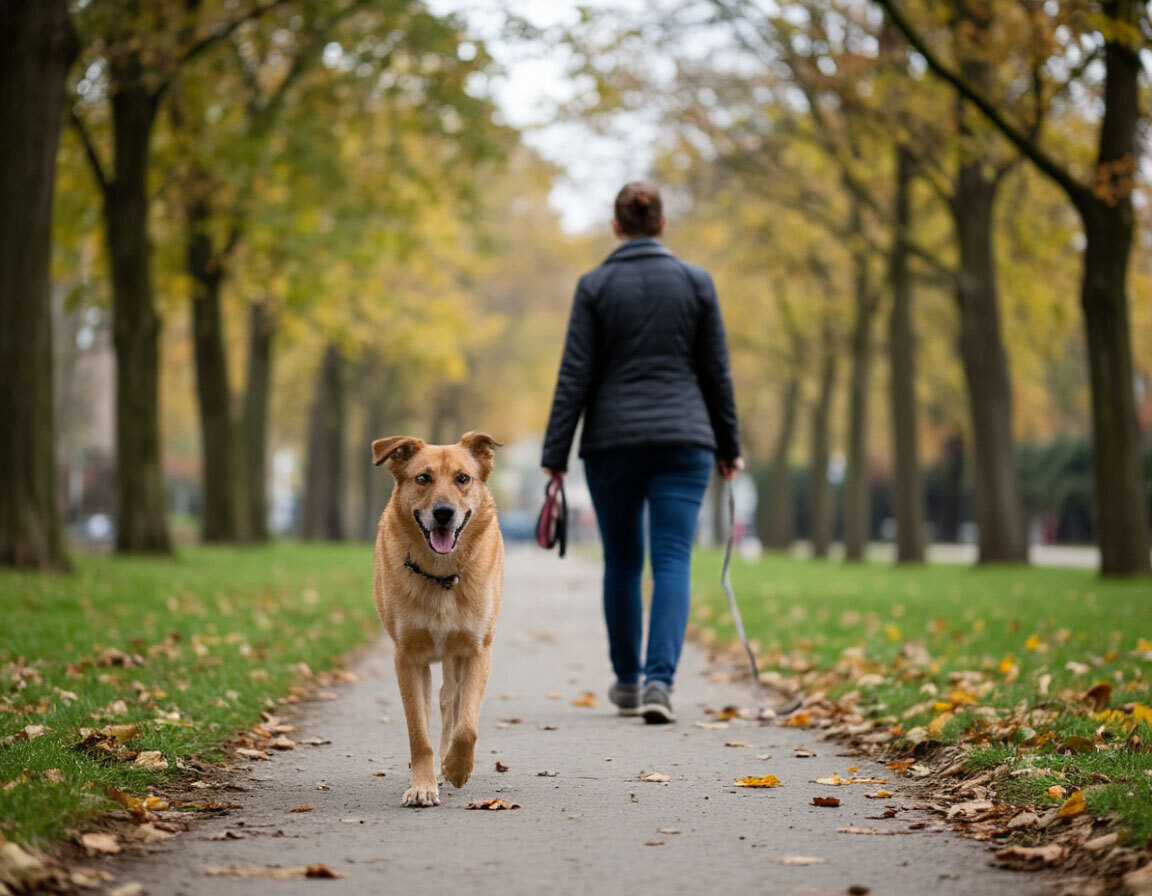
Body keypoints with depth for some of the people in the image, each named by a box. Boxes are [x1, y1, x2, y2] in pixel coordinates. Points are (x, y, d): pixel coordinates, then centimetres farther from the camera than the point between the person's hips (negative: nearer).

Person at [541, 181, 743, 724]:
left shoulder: (595, 286, -1)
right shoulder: (696, 282, 3)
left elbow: (574, 377, -4)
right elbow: (716, 372, 5)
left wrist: (555, 456, -1)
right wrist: (728, 448, 14)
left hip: (612, 442, 0)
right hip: (683, 441, 0)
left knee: (621, 562, 14)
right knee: (673, 561, -3)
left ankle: (628, 682, 25)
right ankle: (659, 680, -19)